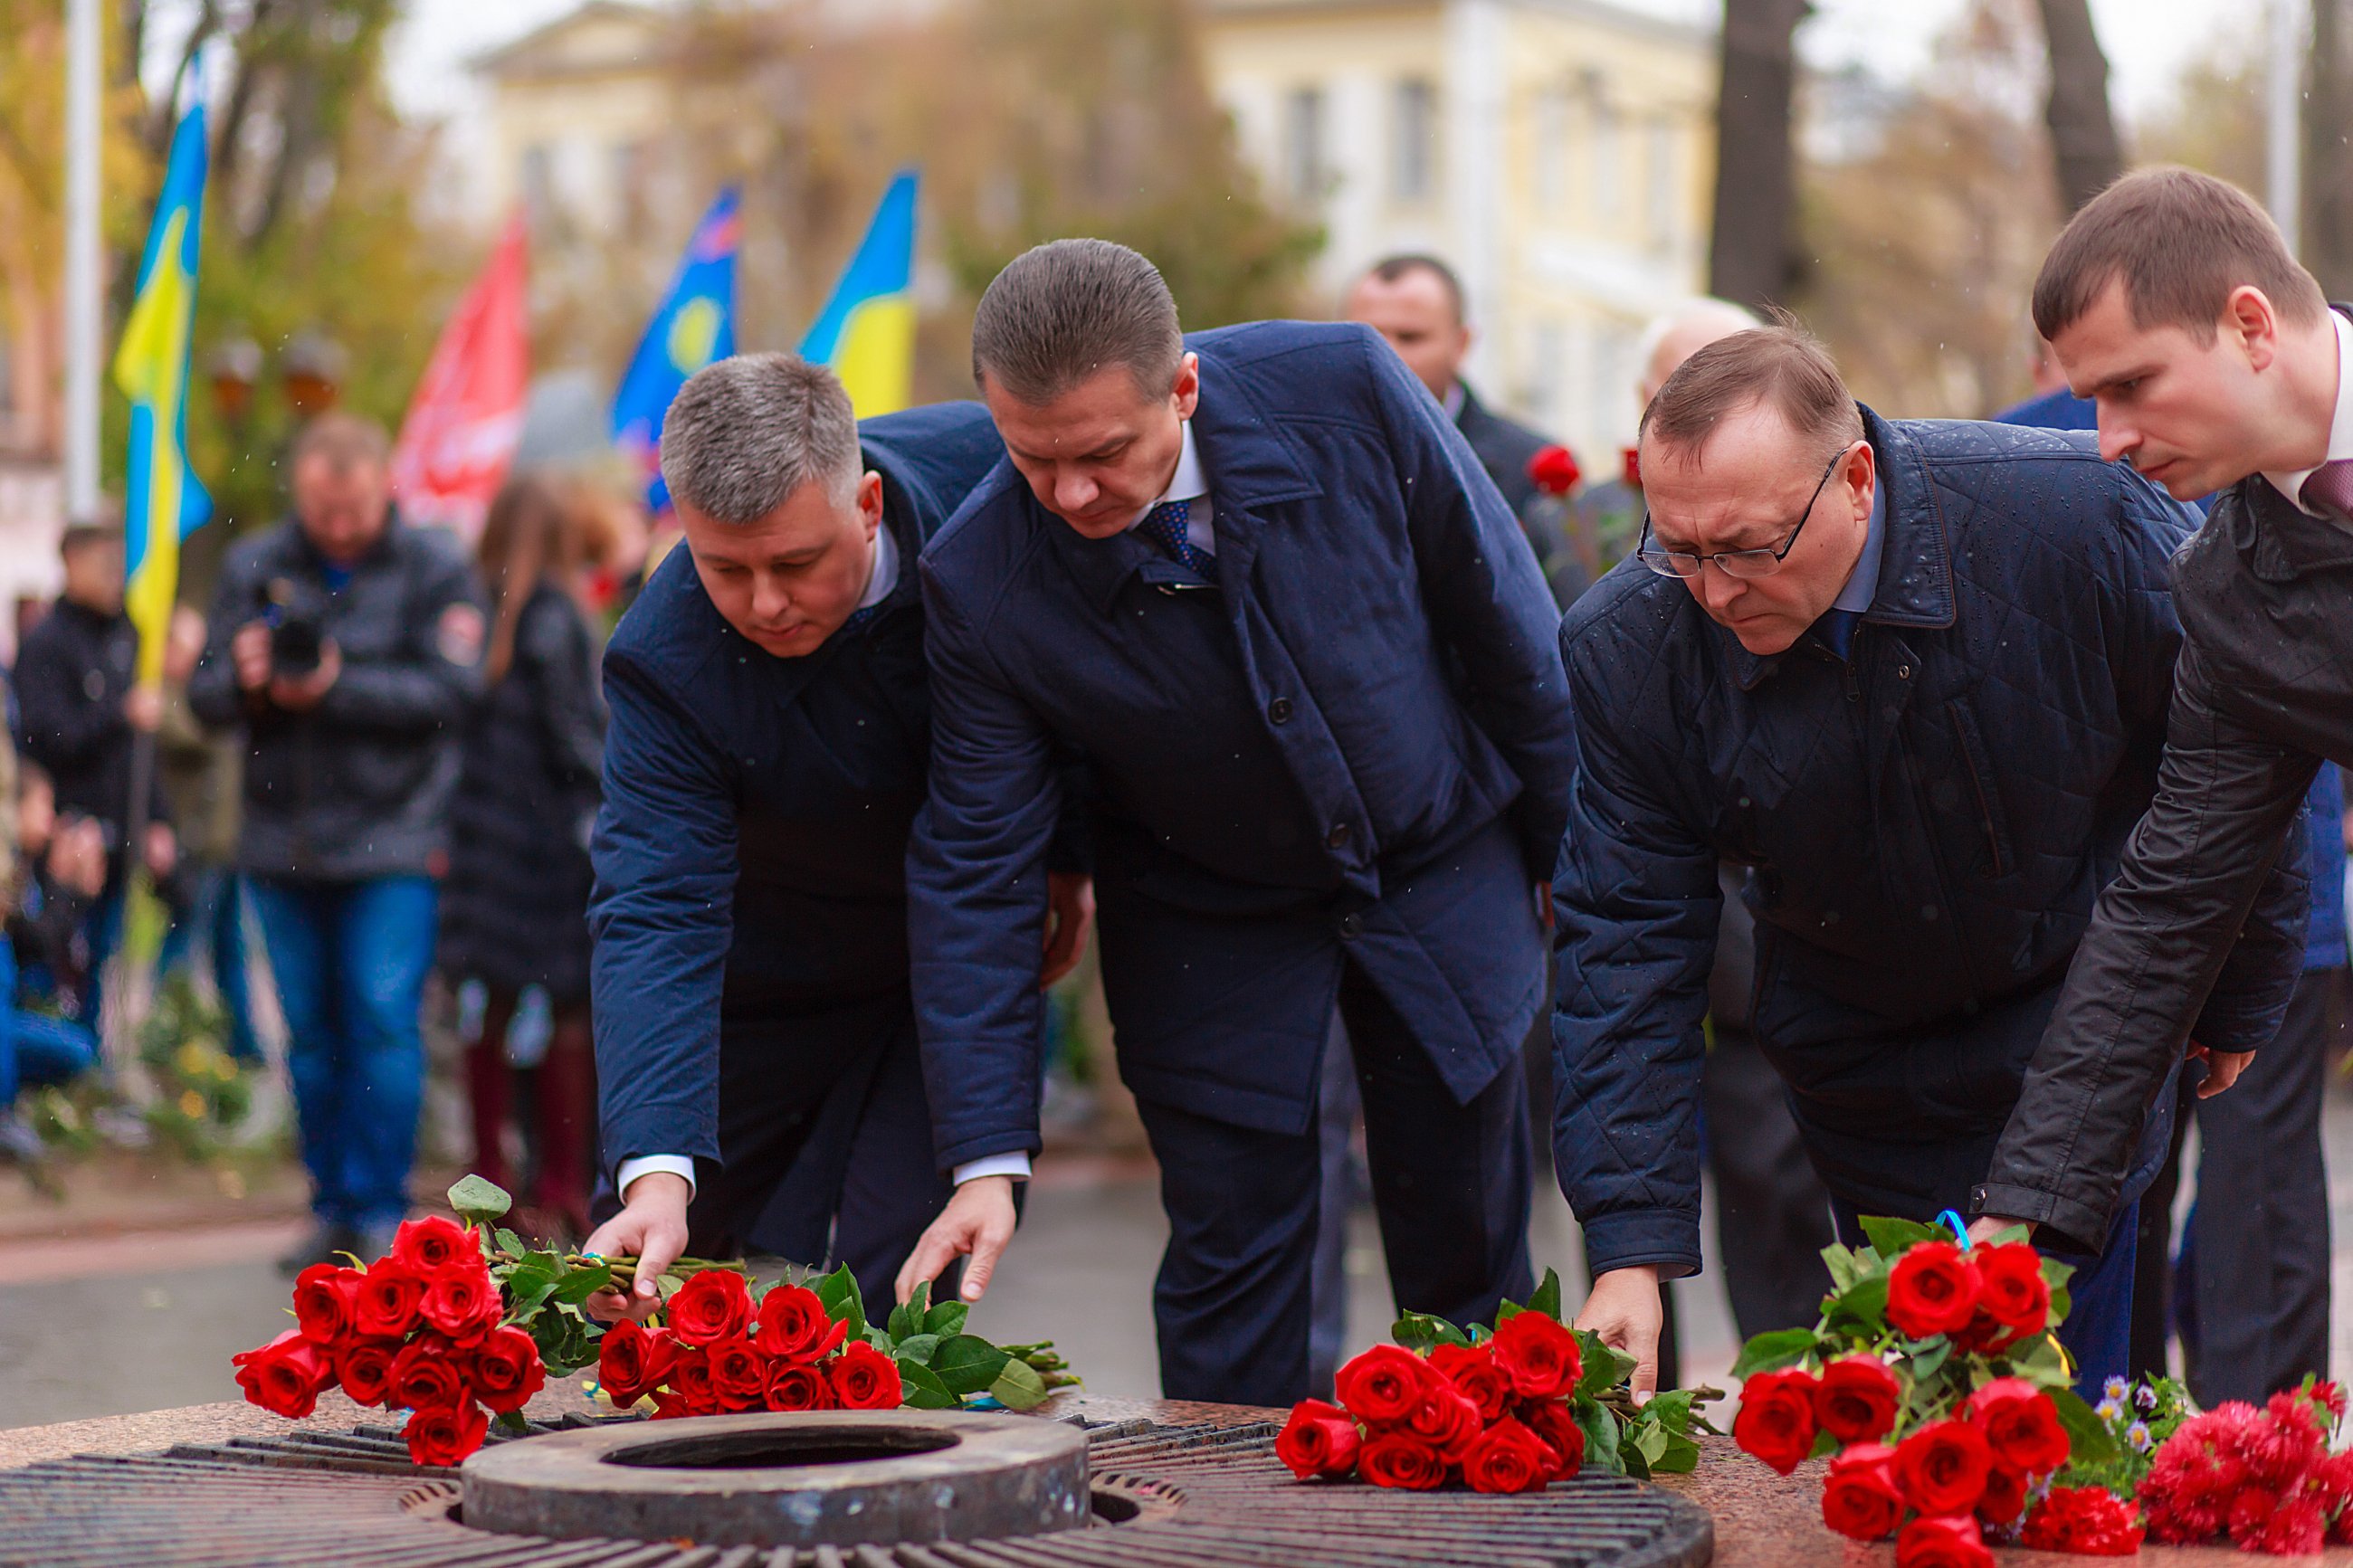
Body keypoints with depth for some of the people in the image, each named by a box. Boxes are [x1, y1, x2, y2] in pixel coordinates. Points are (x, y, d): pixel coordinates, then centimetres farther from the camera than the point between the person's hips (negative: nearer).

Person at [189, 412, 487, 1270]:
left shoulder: (433, 568, -2)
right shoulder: (256, 566, 7)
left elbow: (449, 689, -13)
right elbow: (206, 696, 5)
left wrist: (337, 688, -21)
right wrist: (244, 681, -17)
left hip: (393, 843, -4)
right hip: (283, 840, 4)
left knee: (384, 1023, -10)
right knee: (310, 1035, 9)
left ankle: (381, 1209, -2)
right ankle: (333, 1208, 18)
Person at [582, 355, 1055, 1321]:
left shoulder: (991, 471, -26)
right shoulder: (662, 662, -30)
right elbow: (657, 915, -36)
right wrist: (656, 1173, -49)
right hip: (767, 973, 0)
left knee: (893, 1279, -11)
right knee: (653, 1271, 9)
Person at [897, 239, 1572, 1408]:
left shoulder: (1345, 391, -26)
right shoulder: (978, 581, -26)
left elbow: (1505, 621, -10)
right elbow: (974, 870, -18)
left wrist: (1577, 856, 0)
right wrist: (987, 1160, -22)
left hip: (1441, 867, 1)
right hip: (1207, 914, -1)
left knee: (1469, 1257, 9)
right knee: (1230, 1256, 0)